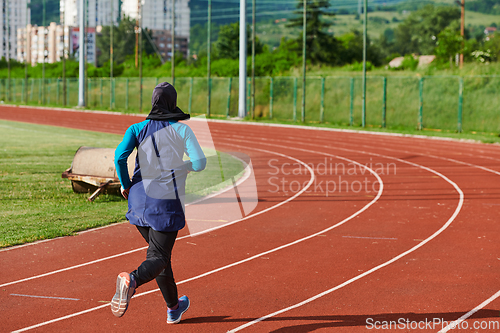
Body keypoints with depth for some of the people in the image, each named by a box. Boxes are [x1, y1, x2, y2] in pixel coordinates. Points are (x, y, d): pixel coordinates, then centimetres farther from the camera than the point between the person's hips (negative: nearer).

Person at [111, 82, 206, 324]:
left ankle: (173, 308, 33)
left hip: (139, 201, 4)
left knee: (159, 253, 20)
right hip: (167, 204, -4)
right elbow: (199, 162, -10)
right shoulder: (182, 130, -2)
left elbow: (120, 155, -11)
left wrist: (125, 184, 5)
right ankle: (133, 279, -39)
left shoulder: (138, 129, 3)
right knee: (158, 257, -4)